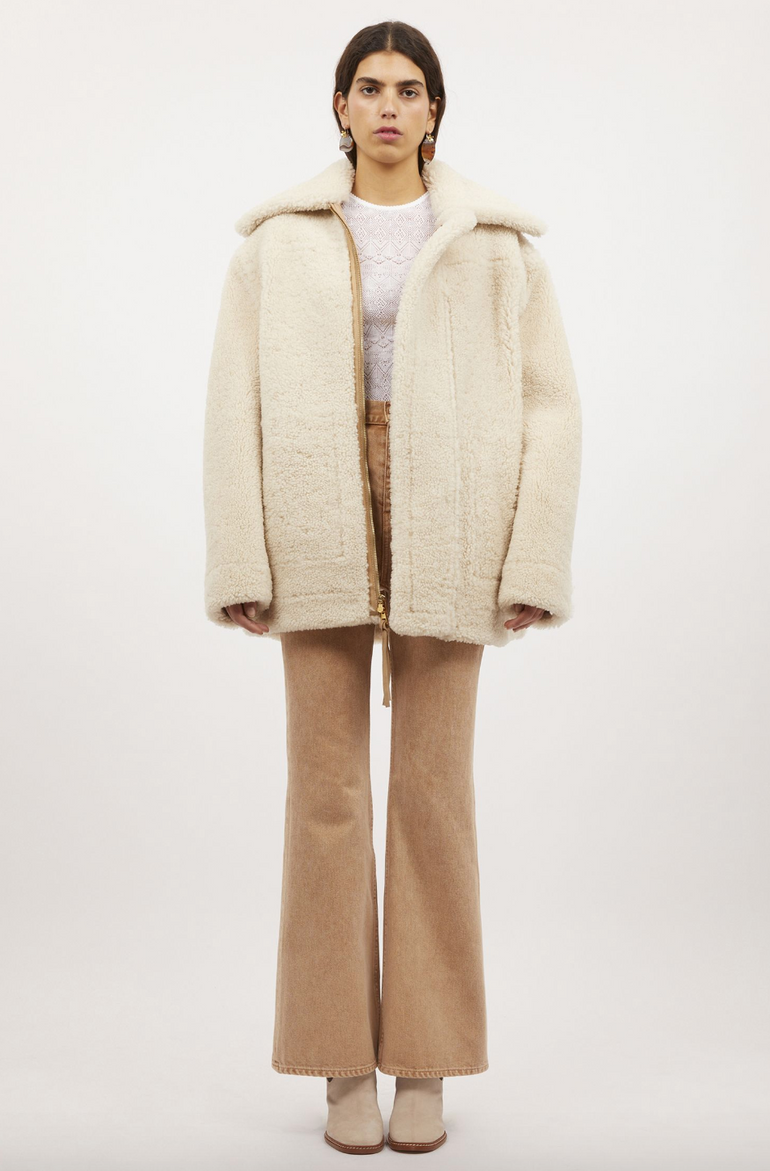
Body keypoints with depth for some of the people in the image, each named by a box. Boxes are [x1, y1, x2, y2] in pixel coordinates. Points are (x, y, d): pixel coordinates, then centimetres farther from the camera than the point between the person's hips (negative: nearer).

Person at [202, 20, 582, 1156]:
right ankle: (343, 1063, 14)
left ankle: (423, 1062, 15)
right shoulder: (279, 238, 8)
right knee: (327, 788, 1)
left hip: (444, 528, 0)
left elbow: (549, 403, 3)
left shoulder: (495, 239, 7)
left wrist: (534, 563, -6)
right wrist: (240, 563, -6)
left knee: (433, 789, 1)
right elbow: (234, 406, 3)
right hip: (317, 527, 1)